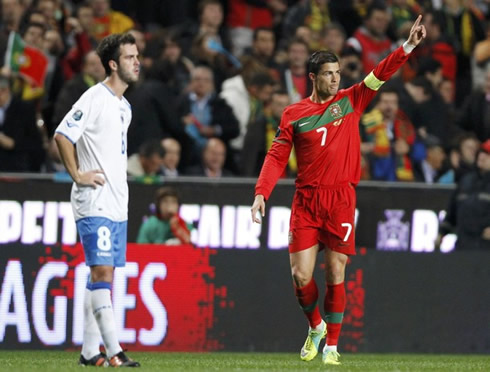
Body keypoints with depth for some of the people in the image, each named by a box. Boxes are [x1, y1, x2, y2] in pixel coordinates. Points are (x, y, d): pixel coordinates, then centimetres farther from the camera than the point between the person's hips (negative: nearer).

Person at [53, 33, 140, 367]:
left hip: (117, 205, 9)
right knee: (102, 271, -13)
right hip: (95, 202, -9)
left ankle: (90, 352, 11)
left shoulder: (124, 106, 16)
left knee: (103, 275, 8)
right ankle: (113, 352, -18)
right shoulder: (95, 99, -11)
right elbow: (62, 135, -17)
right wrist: (77, 174, -15)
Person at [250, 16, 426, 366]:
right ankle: (316, 326, 23)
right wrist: (261, 192, -7)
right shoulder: (294, 114, 6)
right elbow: (277, 157, 5)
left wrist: (408, 46, -13)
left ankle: (332, 345, 10)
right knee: (301, 276, -5)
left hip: (341, 199, 0)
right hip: (306, 201, 0)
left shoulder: (350, 101, 8)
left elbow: (381, 74, -1)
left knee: (336, 276, -1)